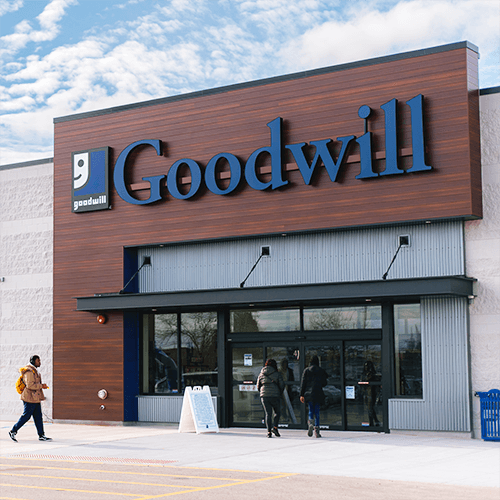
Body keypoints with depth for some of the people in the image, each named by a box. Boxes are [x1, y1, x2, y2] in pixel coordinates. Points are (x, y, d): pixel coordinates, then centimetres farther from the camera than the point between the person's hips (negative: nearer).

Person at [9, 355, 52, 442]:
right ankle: (13, 431, 6)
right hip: (30, 399, -10)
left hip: (36, 399, 10)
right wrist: (41, 386, -17)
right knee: (26, 416, -5)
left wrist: (42, 386, 12)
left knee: (38, 416, 8)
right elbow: (30, 385, -24)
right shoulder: (29, 372, -16)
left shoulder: (34, 371, 17)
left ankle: (41, 435, 10)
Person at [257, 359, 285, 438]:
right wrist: (279, 394, 11)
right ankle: (275, 427, -6)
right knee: (277, 412, 13)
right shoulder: (277, 374, 1)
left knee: (268, 414, 5)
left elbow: (258, 387, 13)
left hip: (264, 396, 3)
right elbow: (282, 385, -3)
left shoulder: (261, 374, 11)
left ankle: (269, 431, -4)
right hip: (275, 395, -2)